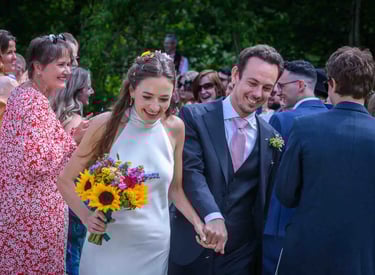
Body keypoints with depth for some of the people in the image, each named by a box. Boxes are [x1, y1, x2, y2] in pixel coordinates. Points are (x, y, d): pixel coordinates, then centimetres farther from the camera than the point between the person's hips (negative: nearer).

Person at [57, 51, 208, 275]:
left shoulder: (175, 128, -3)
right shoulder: (106, 125, -12)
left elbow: (175, 188, 9)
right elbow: (66, 181, -4)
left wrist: (199, 223, -7)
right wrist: (86, 216, -19)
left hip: (156, 246, 3)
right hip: (108, 245, -3)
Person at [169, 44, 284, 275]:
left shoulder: (271, 137, 7)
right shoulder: (195, 117, -3)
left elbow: (266, 199, 12)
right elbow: (191, 171, -15)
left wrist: (263, 253, 9)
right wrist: (212, 216, -30)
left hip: (241, 255, 2)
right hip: (191, 248, -2)